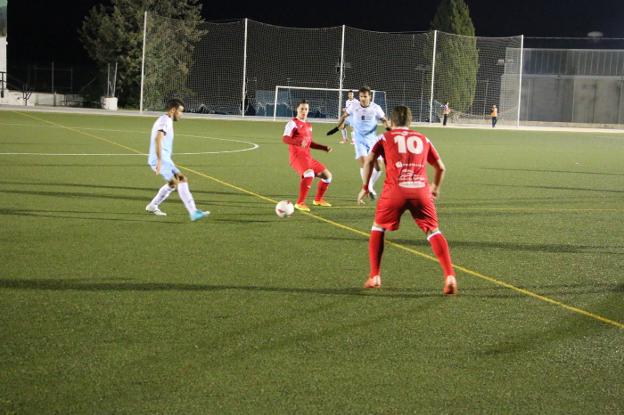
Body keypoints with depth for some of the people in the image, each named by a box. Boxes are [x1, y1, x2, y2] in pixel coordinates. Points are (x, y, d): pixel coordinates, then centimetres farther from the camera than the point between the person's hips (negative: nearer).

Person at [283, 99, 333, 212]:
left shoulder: (308, 125, 19)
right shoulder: (293, 123, -7)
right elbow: (285, 138, -22)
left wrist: (324, 148, 23)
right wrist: (299, 142, -38)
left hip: (308, 157, 9)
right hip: (297, 156, -9)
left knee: (327, 175, 13)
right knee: (309, 173, -35)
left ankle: (318, 199, 32)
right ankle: (300, 203, -27)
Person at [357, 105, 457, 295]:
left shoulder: (386, 138, 17)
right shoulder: (423, 139, 23)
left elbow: (369, 160, 2)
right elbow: (441, 167, 27)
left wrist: (365, 187, 10)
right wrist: (435, 187, 44)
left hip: (395, 190, -1)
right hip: (421, 190, 1)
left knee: (378, 228, 18)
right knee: (433, 231, 8)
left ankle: (375, 277, 13)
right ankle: (449, 276, -8)